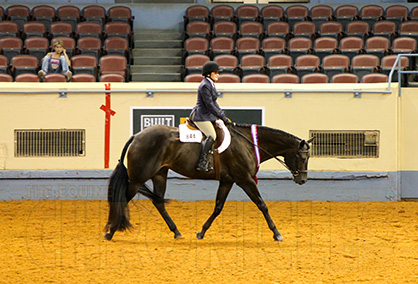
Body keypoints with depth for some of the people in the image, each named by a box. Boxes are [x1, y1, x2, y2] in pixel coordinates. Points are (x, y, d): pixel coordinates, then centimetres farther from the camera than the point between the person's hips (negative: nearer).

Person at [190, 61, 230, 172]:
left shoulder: (210, 84, 17)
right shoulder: (205, 86, -15)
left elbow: (214, 103, 24)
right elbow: (209, 104, -19)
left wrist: (222, 115, 16)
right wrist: (222, 117, -17)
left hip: (208, 116, 11)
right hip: (201, 116, -11)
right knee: (212, 136, -23)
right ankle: (202, 162, -25)